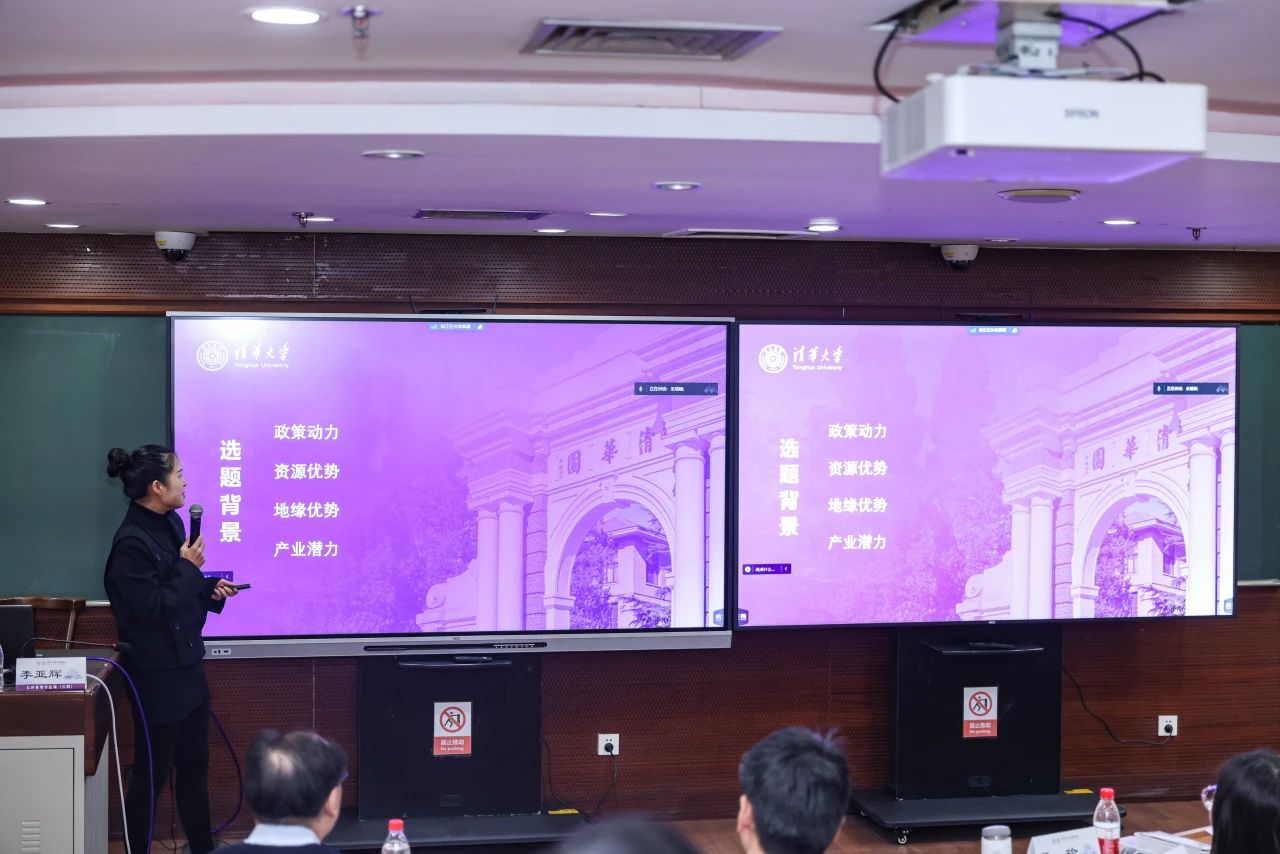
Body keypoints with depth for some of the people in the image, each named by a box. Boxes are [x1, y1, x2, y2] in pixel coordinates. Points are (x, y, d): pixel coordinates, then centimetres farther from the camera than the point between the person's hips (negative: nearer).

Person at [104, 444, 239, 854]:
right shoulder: (131, 543, -22)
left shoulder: (171, 523, 5)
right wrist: (189, 566, -16)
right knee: (152, 771, 3)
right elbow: (154, 608, -23)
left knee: (194, 763, 17)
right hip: (157, 674, -9)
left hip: (186, 666, 9)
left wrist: (211, 590, 0)